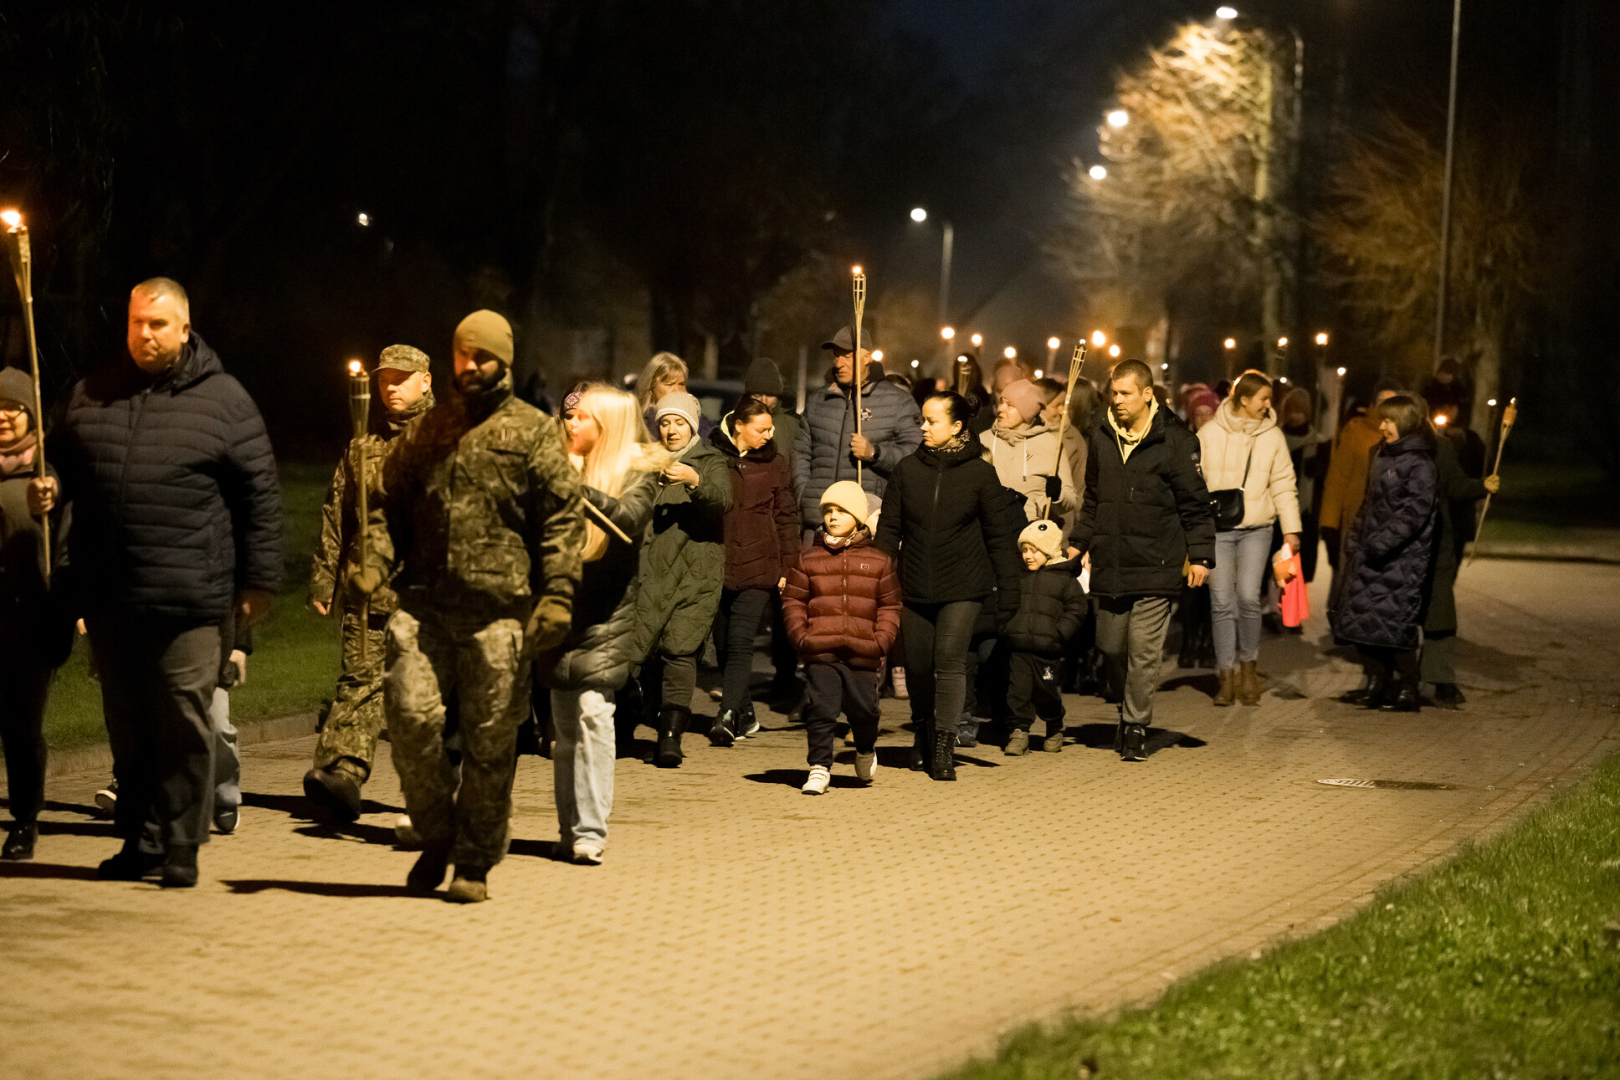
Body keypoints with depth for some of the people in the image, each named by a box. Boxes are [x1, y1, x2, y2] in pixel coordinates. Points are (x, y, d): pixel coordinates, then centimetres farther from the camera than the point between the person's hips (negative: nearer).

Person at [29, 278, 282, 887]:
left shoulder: (223, 400, 1)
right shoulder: (91, 395, 13)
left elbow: (260, 496, 1)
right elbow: (62, 465, 25)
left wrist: (259, 580, -2)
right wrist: (45, 491, 1)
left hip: (187, 598, -4)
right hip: (107, 596, 4)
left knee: (183, 725, -2)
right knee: (127, 726, 11)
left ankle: (180, 849, 7)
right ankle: (138, 842, 21)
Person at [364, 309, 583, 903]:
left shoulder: (534, 431, 5)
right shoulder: (426, 430, 16)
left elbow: (561, 519, -1)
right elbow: (392, 502, 20)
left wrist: (557, 595, -11)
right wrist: (374, 559, 1)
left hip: (499, 610, -3)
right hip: (425, 603, 3)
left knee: (489, 741, 1)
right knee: (410, 715, -10)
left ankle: (474, 864, 13)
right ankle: (436, 836, 12)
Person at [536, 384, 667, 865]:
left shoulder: (639, 471, -1)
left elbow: (628, 517, -21)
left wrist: (575, 486, -29)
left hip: (605, 612, -5)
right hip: (562, 604, 5)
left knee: (591, 710, -14)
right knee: (564, 722, 6)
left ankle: (590, 832, -12)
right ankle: (571, 831, 14)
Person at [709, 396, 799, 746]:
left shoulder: (773, 464, 7)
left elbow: (786, 518, 11)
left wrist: (788, 567, 6)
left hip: (759, 569, -1)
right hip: (718, 568, 1)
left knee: (740, 641, -12)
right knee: (727, 643, 8)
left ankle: (727, 716, -20)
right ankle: (746, 716, 20)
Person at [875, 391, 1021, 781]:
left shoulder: (979, 473, -3)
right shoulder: (907, 469, 4)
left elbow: (1001, 536, 0)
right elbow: (889, 529, 7)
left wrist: (1008, 593, -3)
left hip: (963, 588, -3)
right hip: (915, 588, 3)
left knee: (950, 659, -14)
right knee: (917, 665, 9)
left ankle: (944, 746, -9)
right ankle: (924, 731, 34)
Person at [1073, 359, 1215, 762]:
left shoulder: (1175, 440, -6)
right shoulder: (1101, 437, 9)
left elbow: (1195, 503, -3)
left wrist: (1200, 555, -6)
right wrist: (1083, 543, 19)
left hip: (1154, 566, -5)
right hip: (1109, 565, 5)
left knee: (1144, 649, -5)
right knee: (1111, 646, 12)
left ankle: (1136, 726, 6)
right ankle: (1127, 707, 35)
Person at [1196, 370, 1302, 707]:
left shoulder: (1272, 436, 7)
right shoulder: (1210, 433, 1)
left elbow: (1283, 485, 11)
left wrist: (1291, 528, 6)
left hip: (1256, 529, 1)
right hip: (1216, 528, -1)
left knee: (1248, 597, -11)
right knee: (1222, 602, -3)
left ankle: (1249, 666, 9)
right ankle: (1227, 676, 5)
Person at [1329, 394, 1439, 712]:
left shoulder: (1420, 465, -11)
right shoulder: (1382, 457, 16)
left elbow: (1413, 515, -19)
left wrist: (1378, 545, -21)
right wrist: (1353, 543, 15)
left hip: (1401, 560, -9)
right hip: (1371, 557, 9)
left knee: (1395, 626, -8)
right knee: (1360, 621, 8)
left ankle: (1406, 692, 4)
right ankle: (1382, 686, 20)